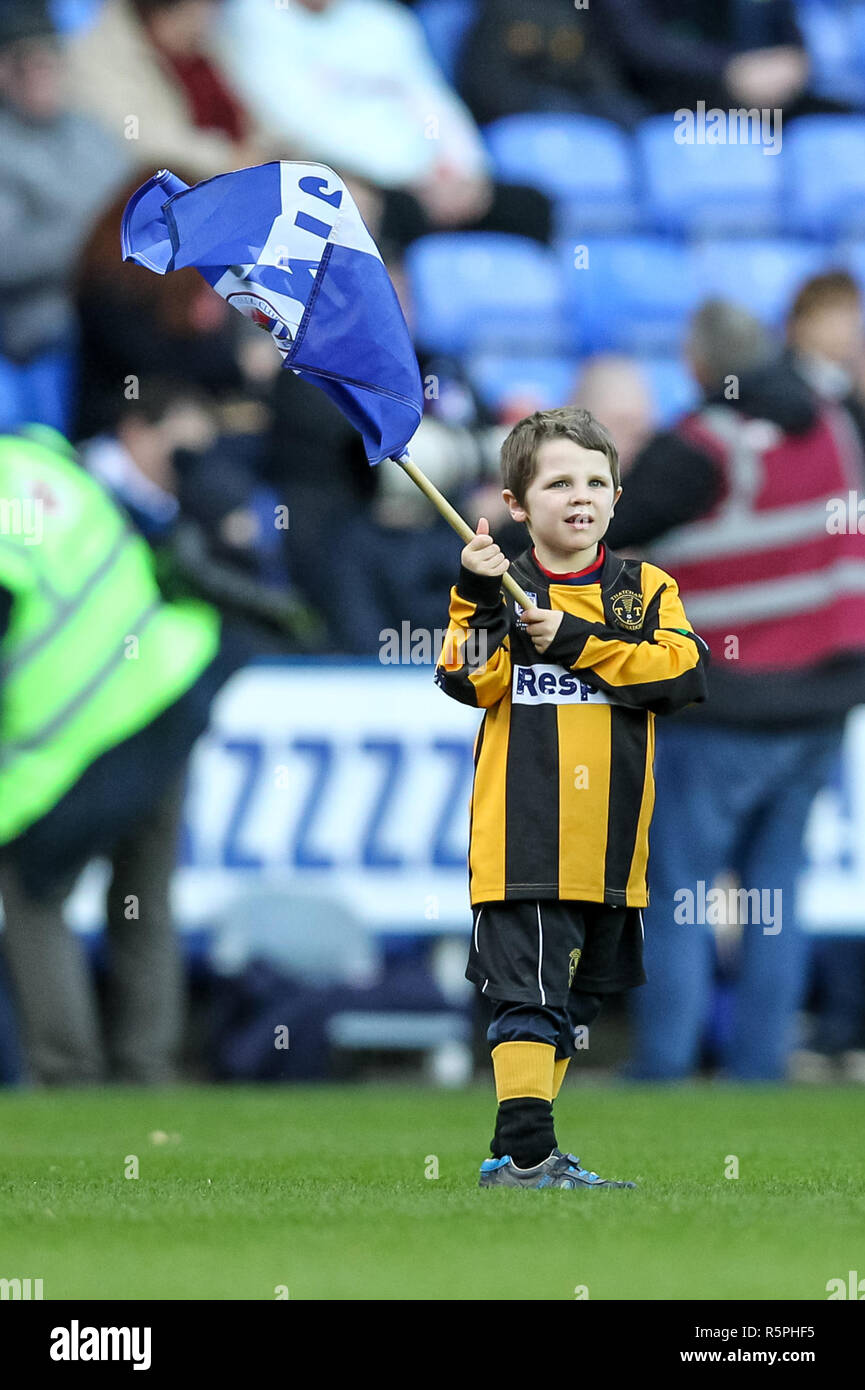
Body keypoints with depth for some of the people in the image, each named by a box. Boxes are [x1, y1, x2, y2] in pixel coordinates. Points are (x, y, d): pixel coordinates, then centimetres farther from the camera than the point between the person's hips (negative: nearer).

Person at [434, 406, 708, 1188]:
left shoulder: (646, 591, 8)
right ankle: (525, 1152, -11)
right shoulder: (501, 589, 3)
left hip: (610, 845, 4)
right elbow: (471, 683, -10)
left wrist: (576, 643, -14)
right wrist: (478, 604, -24)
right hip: (523, 842, -4)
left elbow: (683, 672, -9)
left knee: (572, 1003, 12)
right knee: (529, 994, -11)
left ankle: (524, 1151, 22)